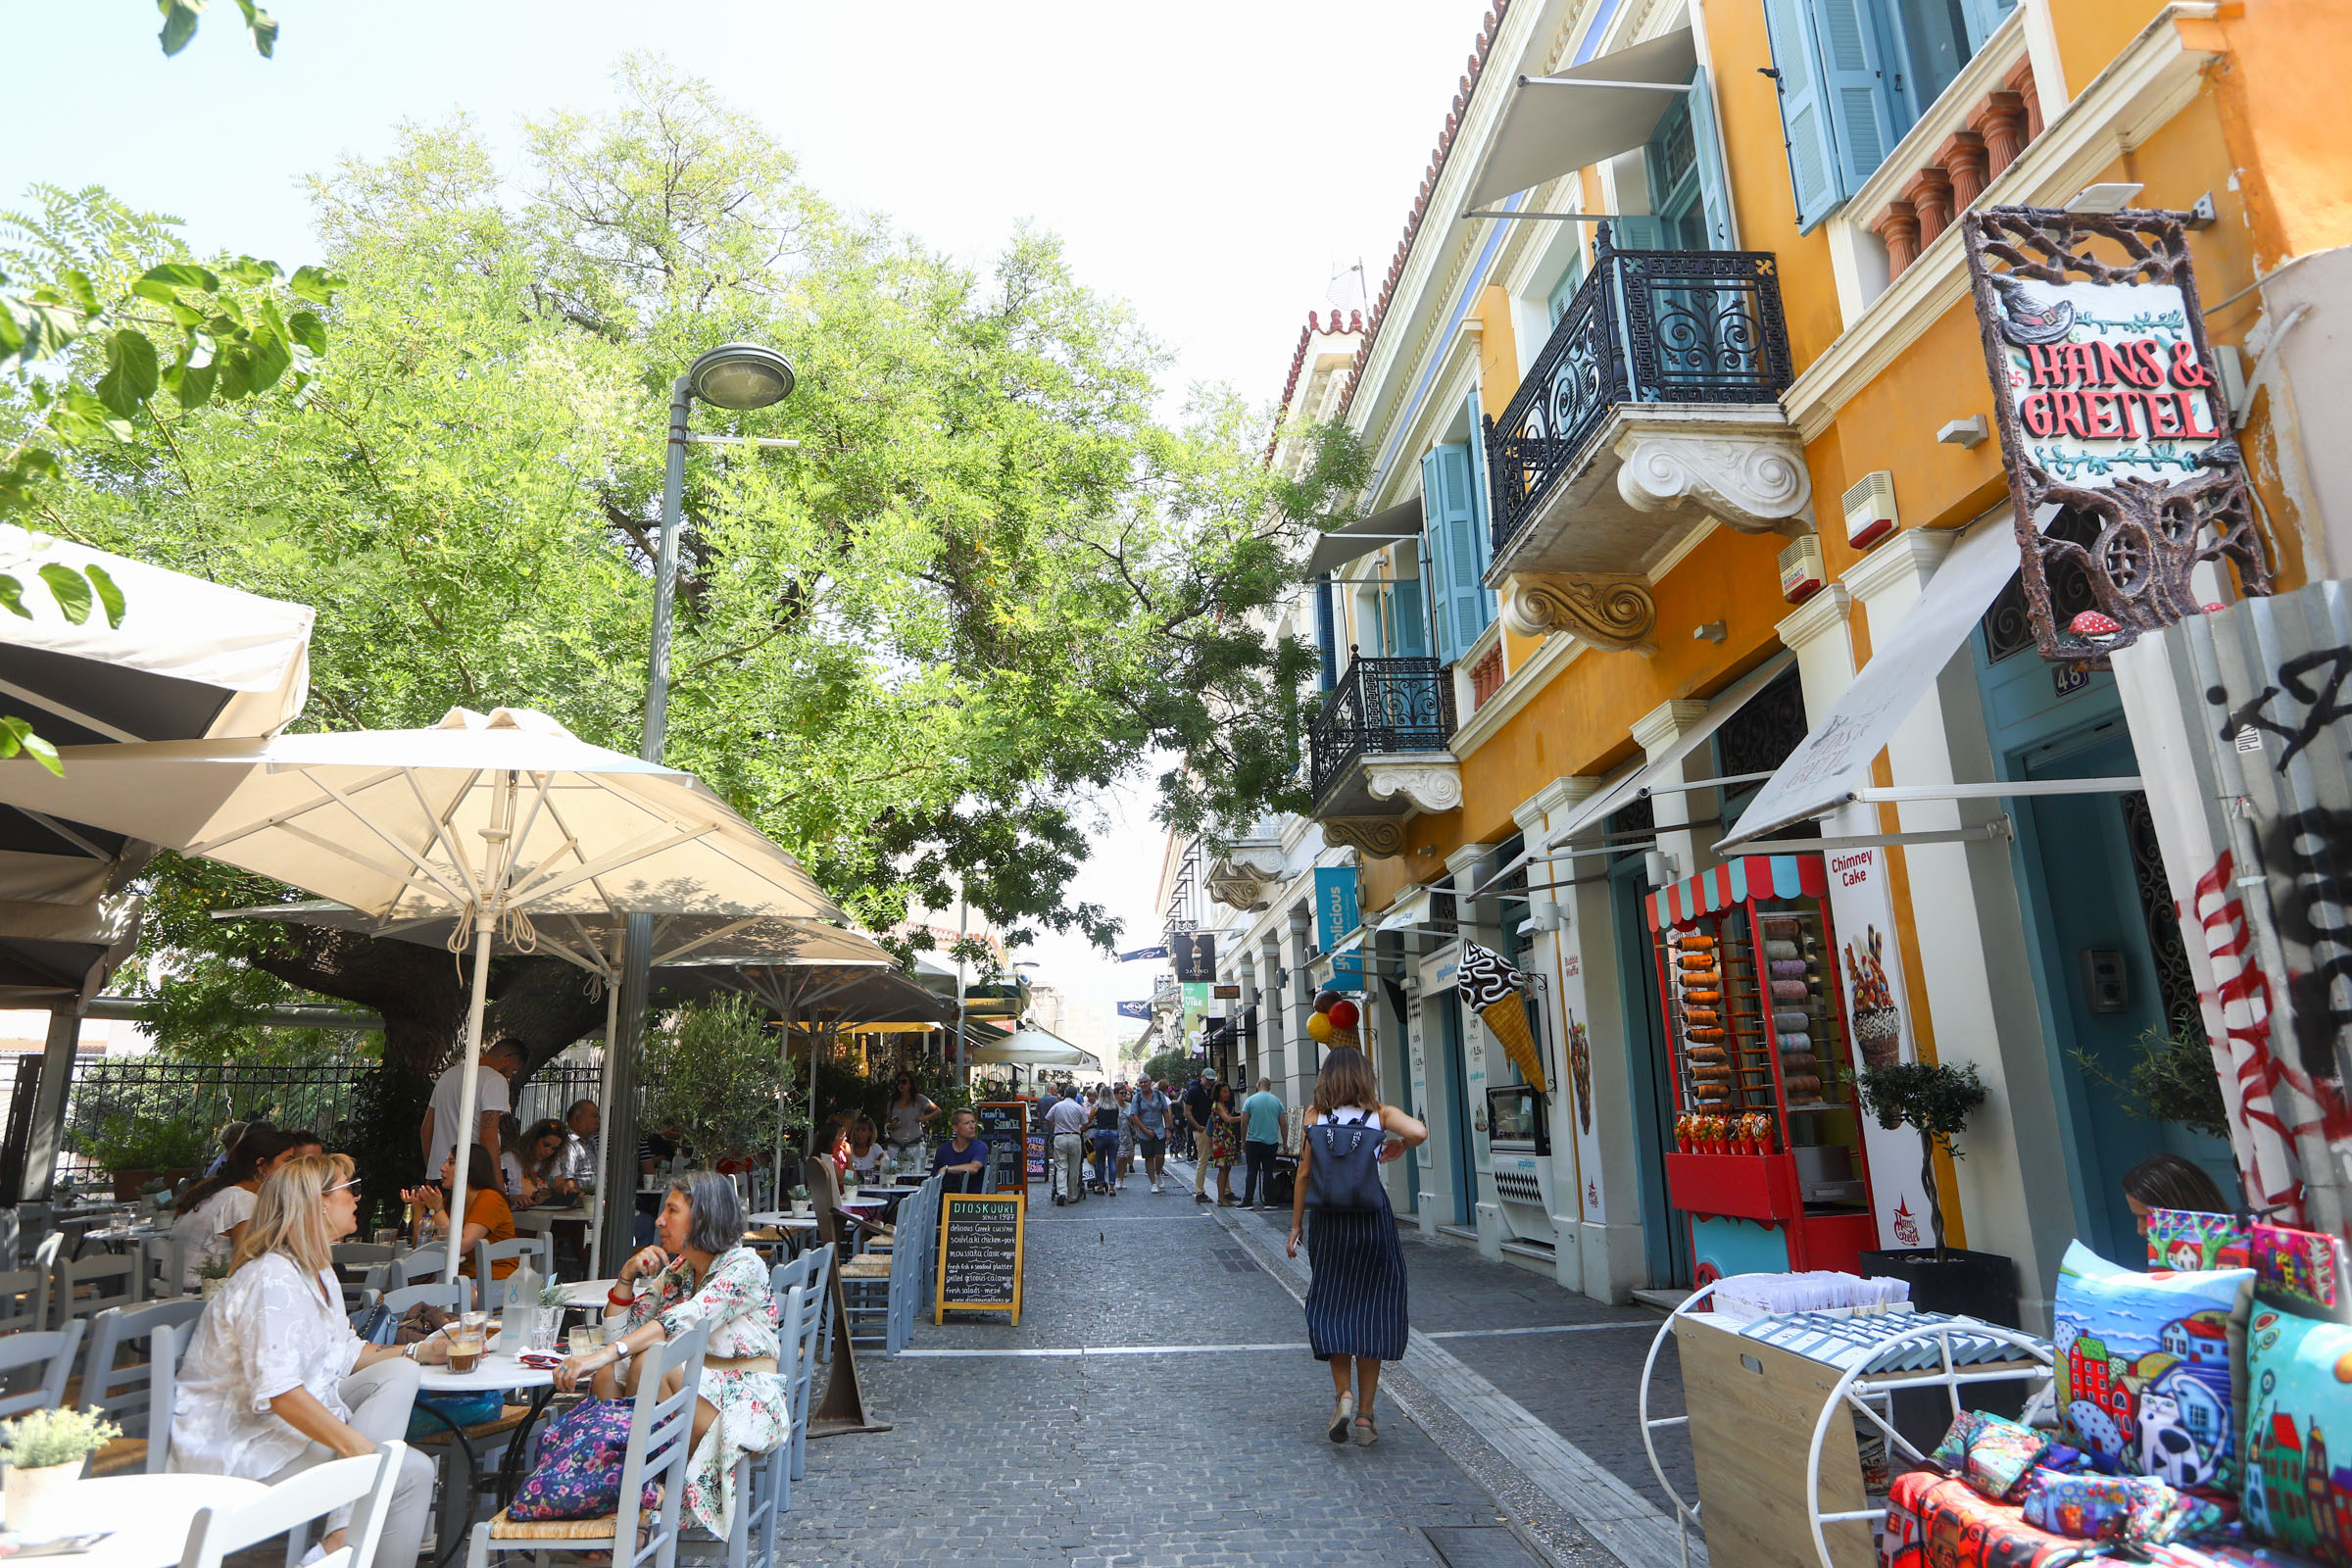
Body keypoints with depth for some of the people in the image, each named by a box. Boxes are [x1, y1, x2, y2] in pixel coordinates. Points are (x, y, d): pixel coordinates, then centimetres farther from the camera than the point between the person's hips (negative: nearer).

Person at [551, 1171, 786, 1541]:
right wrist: (627, 1276, -5)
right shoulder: (675, 1271, 11)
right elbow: (619, 1335, 9)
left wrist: (604, 1354, -39)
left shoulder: (744, 1266, -13)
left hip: (745, 1401, -7)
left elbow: (687, 1320, -30)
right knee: (607, 1373, -13)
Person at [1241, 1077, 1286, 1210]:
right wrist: (1284, 1144, 13)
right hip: (1272, 1143, 2)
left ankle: (1248, 1200, -1)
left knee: (1252, 1172, 2)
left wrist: (1243, 1141, 6)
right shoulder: (1277, 1101, 5)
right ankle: (1269, 1200, 7)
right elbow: (1283, 1124, 6)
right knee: (1269, 1172, 7)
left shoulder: (1250, 1100, -2)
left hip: (1254, 1142, -2)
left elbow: (1244, 1123, -3)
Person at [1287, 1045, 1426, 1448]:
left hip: (1329, 1224, 0)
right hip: (1374, 1222, 0)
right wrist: (1396, 1148, 2)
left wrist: (1296, 1225, 4)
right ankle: (1365, 1415, 11)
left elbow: (1304, 1172, -3)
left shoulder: (1315, 1114, -1)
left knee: (1330, 1307, 14)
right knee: (1371, 1312, 9)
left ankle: (1342, 1393, -3)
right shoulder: (1380, 1113, -3)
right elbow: (1419, 1132, -20)